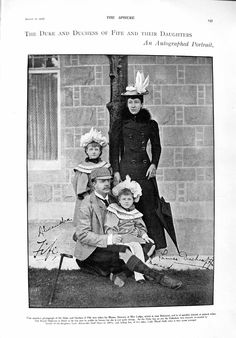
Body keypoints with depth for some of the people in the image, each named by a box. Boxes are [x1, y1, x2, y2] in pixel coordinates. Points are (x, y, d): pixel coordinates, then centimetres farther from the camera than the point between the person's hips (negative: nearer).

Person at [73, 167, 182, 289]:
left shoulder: (111, 200, 10)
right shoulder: (87, 203, -12)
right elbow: (82, 235, -17)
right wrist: (107, 239, -27)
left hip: (106, 247, 7)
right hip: (89, 251, -7)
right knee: (122, 251, -33)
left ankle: (117, 272, -18)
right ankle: (158, 277, -28)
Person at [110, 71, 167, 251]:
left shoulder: (151, 124, 9)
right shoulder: (119, 124, 6)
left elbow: (156, 147, 15)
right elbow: (114, 149, 4)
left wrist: (154, 164, 0)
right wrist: (116, 171, -3)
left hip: (145, 169, 1)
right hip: (125, 169, -1)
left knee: (148, 207, -1)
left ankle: (154, 244, 6)